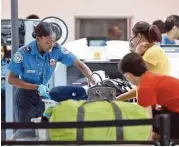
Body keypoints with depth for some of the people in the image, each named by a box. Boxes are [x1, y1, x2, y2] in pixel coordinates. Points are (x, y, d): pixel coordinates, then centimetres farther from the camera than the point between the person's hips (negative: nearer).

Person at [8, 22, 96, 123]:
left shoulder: (57, 50, -15)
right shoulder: (24, 53, -21)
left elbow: (79, 64, -10)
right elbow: (11, 79, -15)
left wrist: (95, 82, -25)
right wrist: (37, 87, -24)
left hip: (44, 96, 3)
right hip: (26, 97, -3)